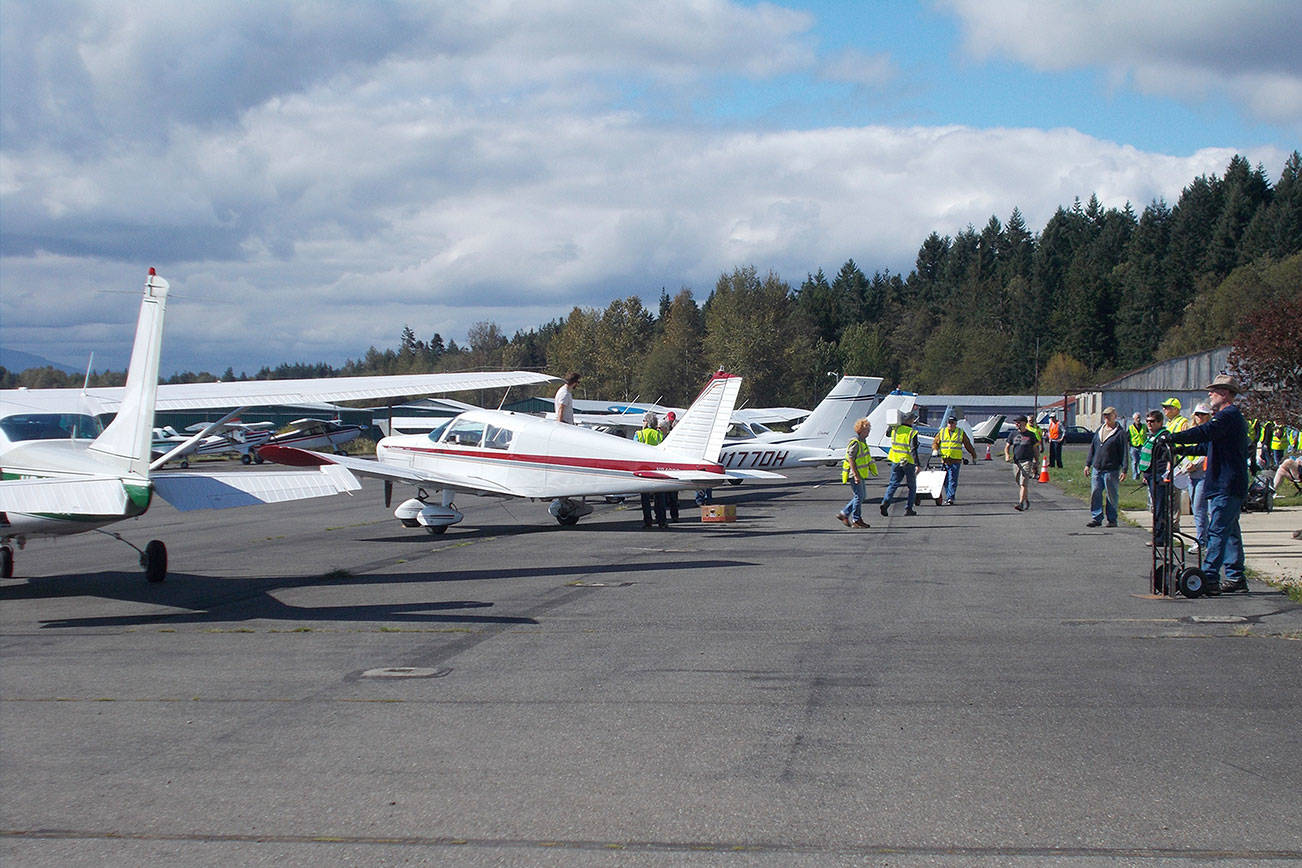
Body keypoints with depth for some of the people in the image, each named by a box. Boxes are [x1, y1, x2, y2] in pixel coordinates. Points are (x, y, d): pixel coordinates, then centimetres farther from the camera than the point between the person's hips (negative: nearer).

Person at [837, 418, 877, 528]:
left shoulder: (862, 442, 14)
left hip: (859, 475, 10)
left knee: (860, 497, 12)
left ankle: (843, 514, 19)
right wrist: (856, 475, -23)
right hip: (854, 475, -10)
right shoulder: (854, 442, -17)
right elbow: (851, 459, -21)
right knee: (858, 496, -6)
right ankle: (856, 520, 1)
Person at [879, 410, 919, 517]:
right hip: (908, 462, -4)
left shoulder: (896, 429, 1)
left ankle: (885, 503, -13)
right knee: (912, 487, 11)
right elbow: (913, 450, -20)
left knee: (893, 484, 7)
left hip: (896, 460, 4)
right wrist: (917, 465, -22)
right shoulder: (912, 433, -14)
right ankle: (908, 509, 7)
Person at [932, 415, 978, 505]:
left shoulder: (961, 433, 9)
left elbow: (968, 445, 16)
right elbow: (935, 442, 16)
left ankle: (950, 498, -14)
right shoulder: (942, 432, 13)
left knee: (952, 480, -10)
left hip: (956, 461, -3)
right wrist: (935, 450, -5)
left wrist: (974, 456, 23)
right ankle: (948, 497, 12)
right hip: (944, 460, 3)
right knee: (946, 480, 4)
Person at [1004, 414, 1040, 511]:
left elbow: (1035, 448, 9)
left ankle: (1021, 503, -23)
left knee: (1024, 483, -16)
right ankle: (1027, 501, 30)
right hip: (1016, 462, 4)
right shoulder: (1013, 434, 8)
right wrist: (1007, 455, -9)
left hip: (1027, 461, -4)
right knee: (1020, 484, 12)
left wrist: (1037, 461, 8)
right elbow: (1007, 447, 11)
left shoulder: (1031, 435, 2)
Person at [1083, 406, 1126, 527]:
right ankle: (1096, 517, 7)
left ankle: (1112, 519, 10)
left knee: (1111, 495, 1)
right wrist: (1088, 464, 14)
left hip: (1111, 470, -5)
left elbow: (1124, 453, -6)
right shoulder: (1099, 430, 14)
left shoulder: (1119, 433, -4)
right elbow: (1092, 448, 19)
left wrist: (1124, 470, -11)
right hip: (1097, 469, 5)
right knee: (1095, 494, 1)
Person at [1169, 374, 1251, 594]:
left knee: (1217, 532, -12)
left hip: (1225, 487, -11)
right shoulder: (1233, 416, 21)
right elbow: (1209, 444, 26)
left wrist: (1173, 438, -32)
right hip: (1230, 485, 11)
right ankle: (1236, 578, 16)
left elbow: (1203, 433, -29)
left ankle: (1209, 578, -15)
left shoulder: (1228, 416, -13)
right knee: (1230, 532, 13)